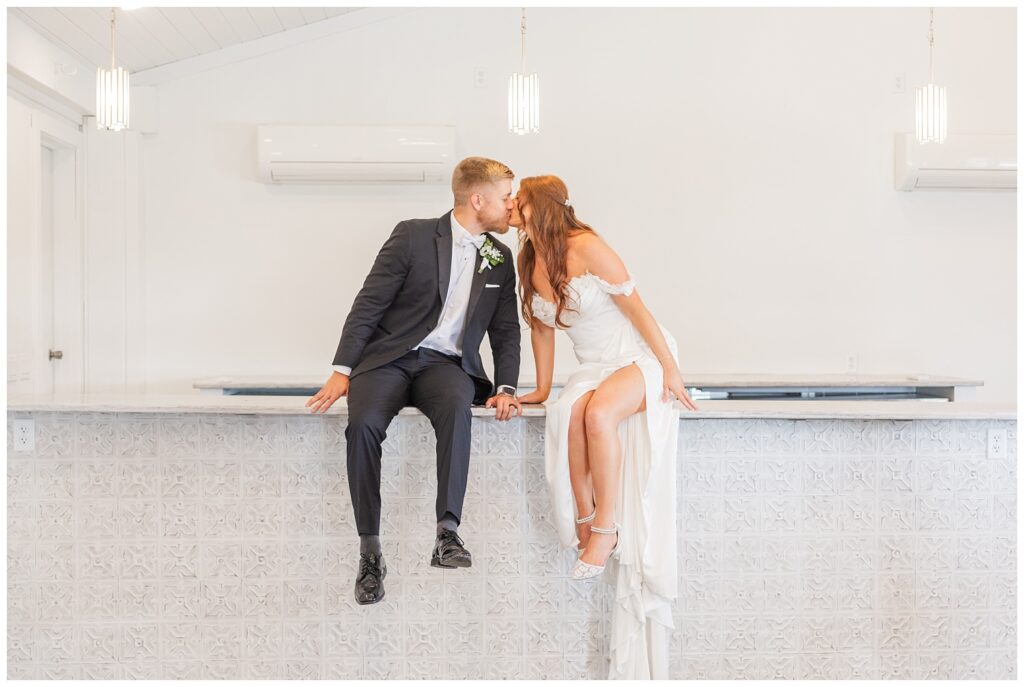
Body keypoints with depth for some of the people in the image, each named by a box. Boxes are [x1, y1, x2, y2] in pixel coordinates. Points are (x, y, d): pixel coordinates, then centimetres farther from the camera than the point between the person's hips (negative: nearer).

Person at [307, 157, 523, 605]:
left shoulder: (500, 258, 14)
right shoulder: (414, 236, 0)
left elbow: (505, 331, 15)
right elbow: (368, 304, -3)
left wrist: (506, 389, -1)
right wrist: (342, 370, -12)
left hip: (447, 363, 2)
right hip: (390, 357, -2)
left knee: (457, 408, -35)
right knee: (363, 423, -32)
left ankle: (448, 534, -35)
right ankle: (370, 551, -22)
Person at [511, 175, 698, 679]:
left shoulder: (585, 247, -15)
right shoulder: (528, 262, 6)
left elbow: (636, 308, -15)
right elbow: (542, 328, 15)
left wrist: (672, 370, -15)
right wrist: (541, 388, 14)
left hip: (641, 356, -5)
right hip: (595, 367, 5)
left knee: (598, 412, -35)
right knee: (567, 415, -28)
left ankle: (606, 528, -22)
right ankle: (583, 518, -15)